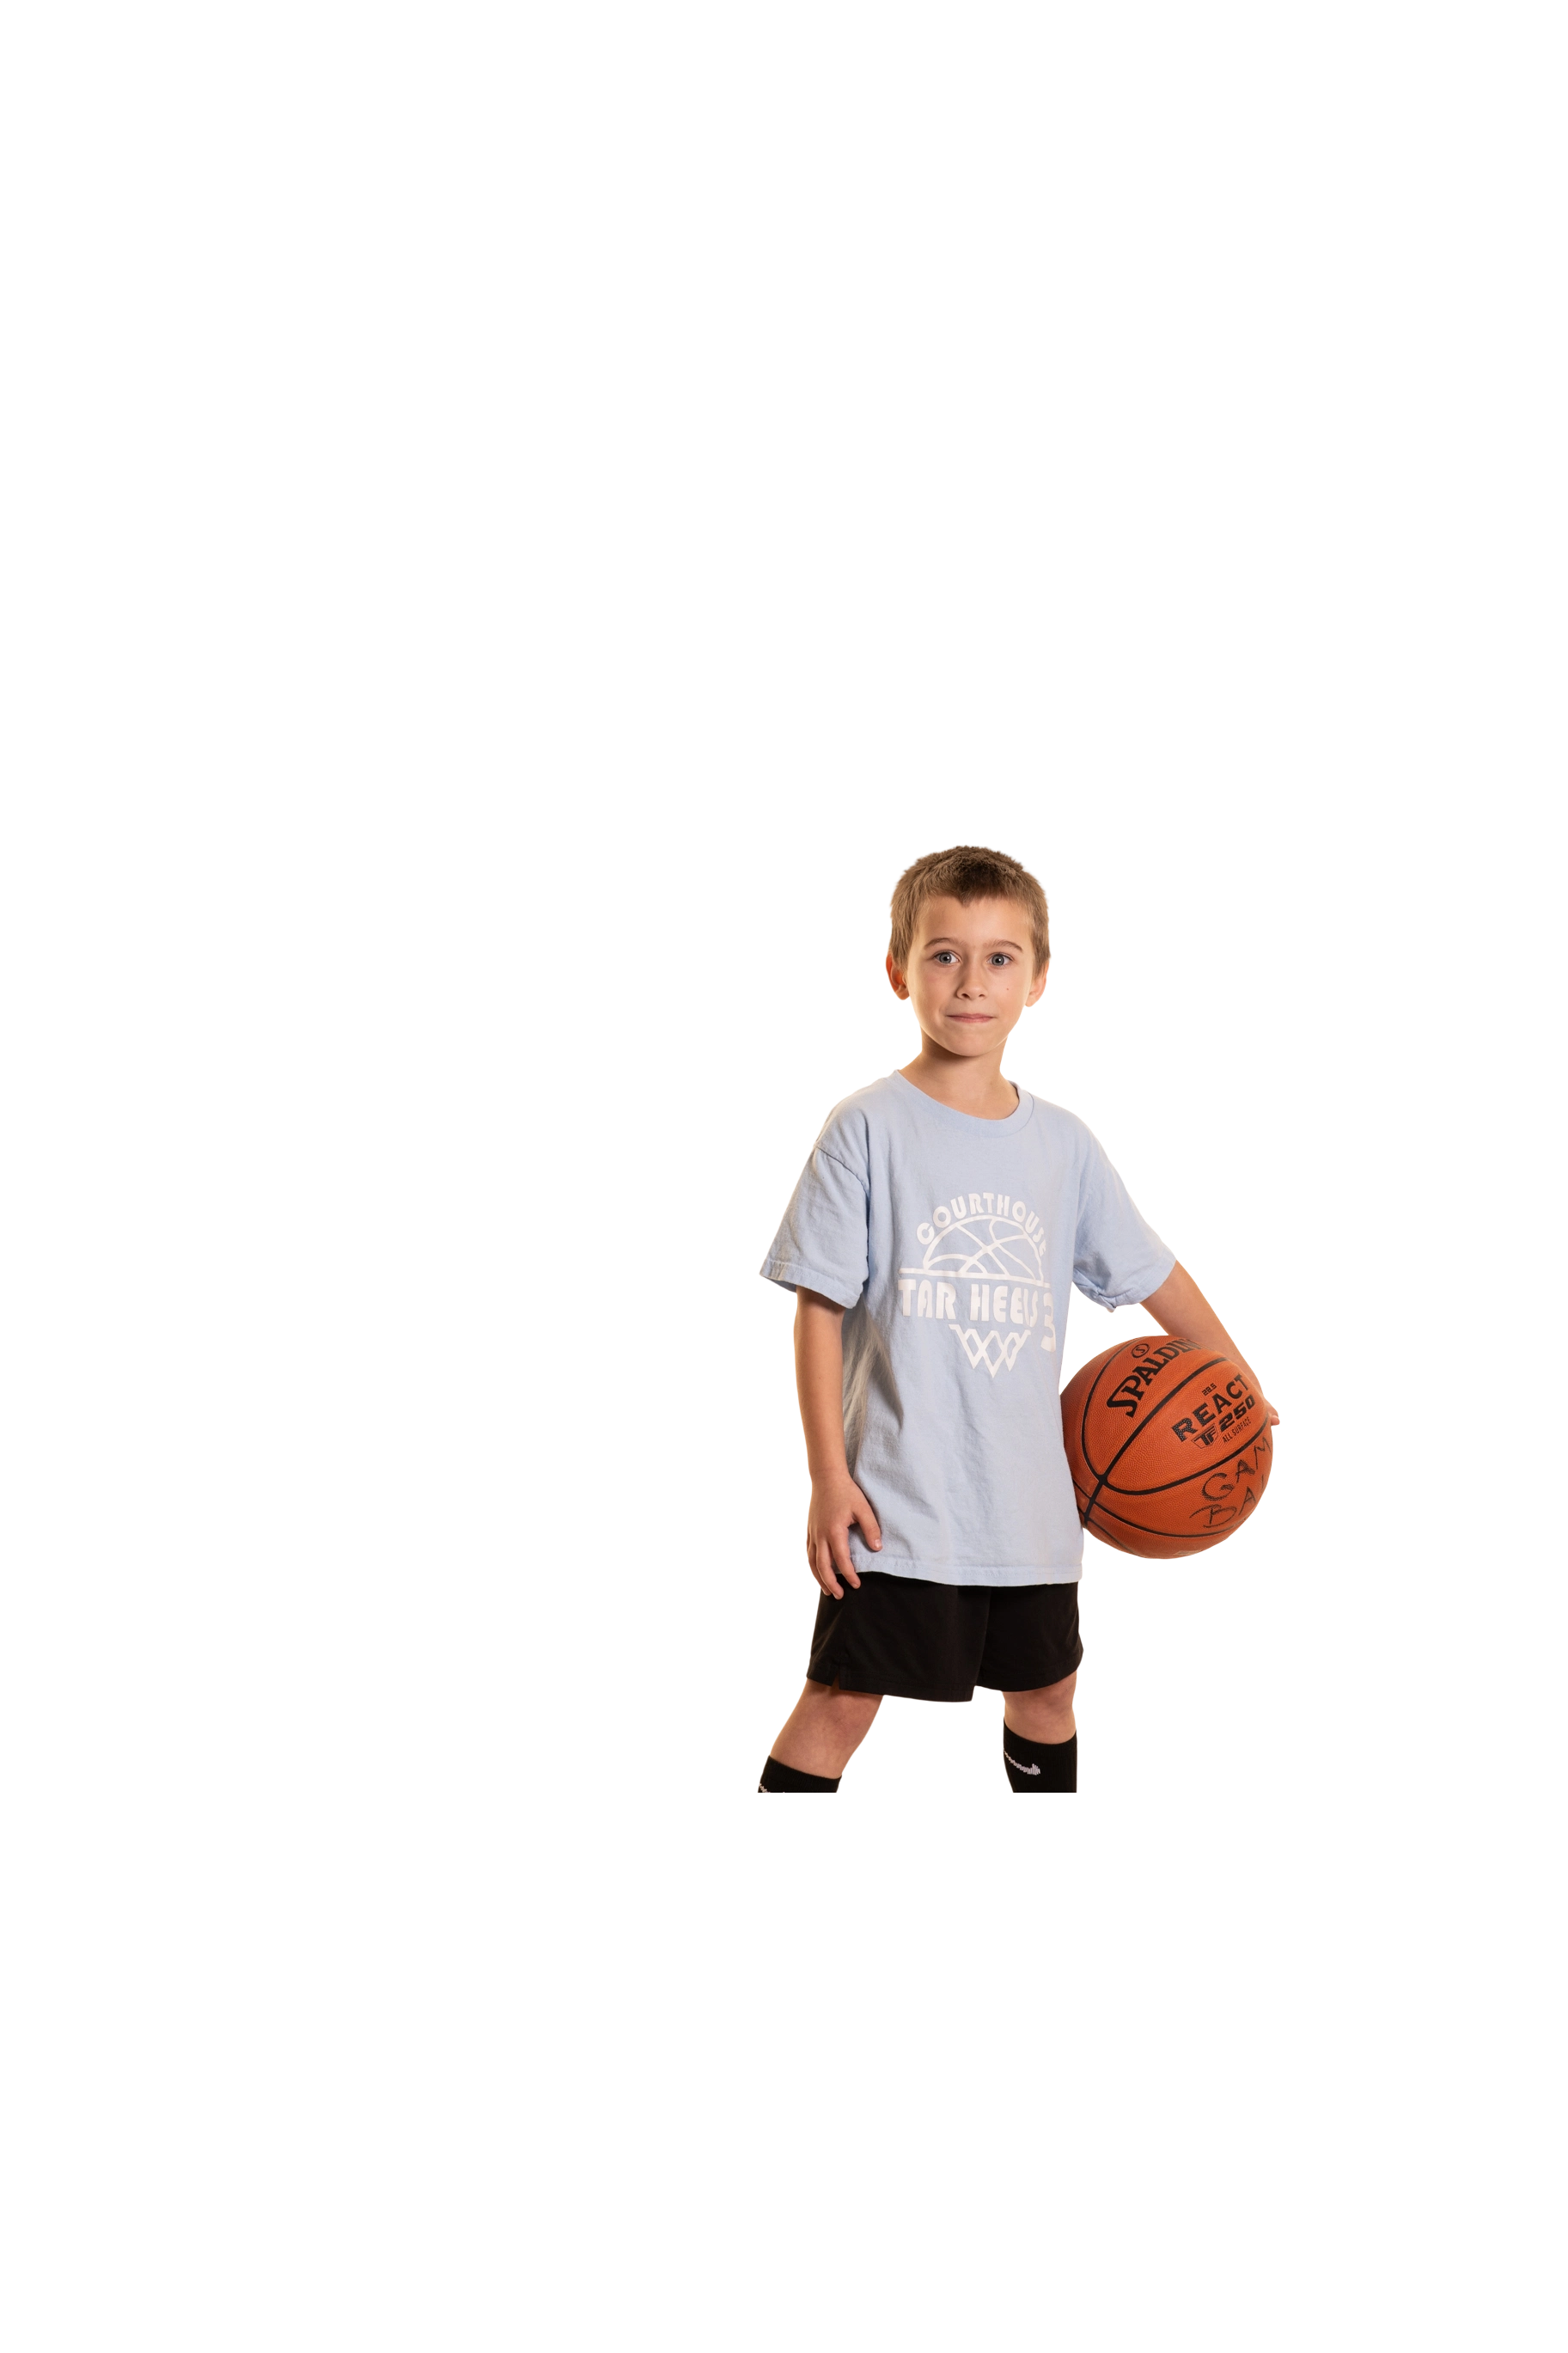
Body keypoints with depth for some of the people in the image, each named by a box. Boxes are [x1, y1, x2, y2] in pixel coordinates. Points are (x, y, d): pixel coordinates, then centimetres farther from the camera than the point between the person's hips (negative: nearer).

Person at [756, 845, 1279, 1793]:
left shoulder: (1063, 1143, 5)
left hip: (1031, 1498, 5)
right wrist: (828, 1477, -11)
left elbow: (1151, 1272, 16)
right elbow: (820, 1307, -7)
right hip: (898, 1495, -5)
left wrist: (1240, 1381, 21)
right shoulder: (869, 1127, -7)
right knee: (842, 1697, -6)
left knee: (1046, 1687, 17)